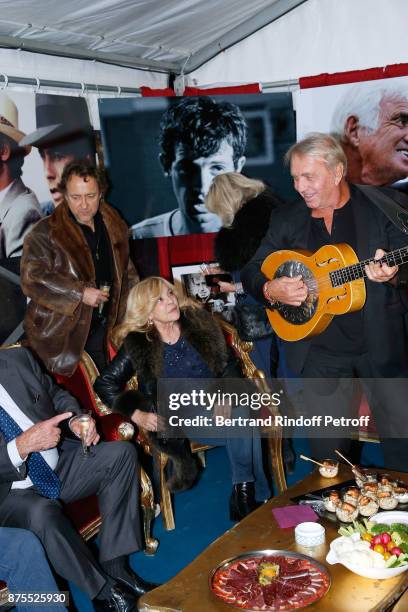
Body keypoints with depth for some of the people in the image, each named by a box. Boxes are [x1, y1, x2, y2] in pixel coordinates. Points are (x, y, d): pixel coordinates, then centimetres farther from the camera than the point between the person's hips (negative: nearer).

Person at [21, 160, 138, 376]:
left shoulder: (114, 227, 7)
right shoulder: (46, 232, -11)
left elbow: (126, 272, 19)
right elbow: (32, 277, -19)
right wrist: (80, 293, -21)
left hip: (103, 328, 5)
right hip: (60, 333, -5)